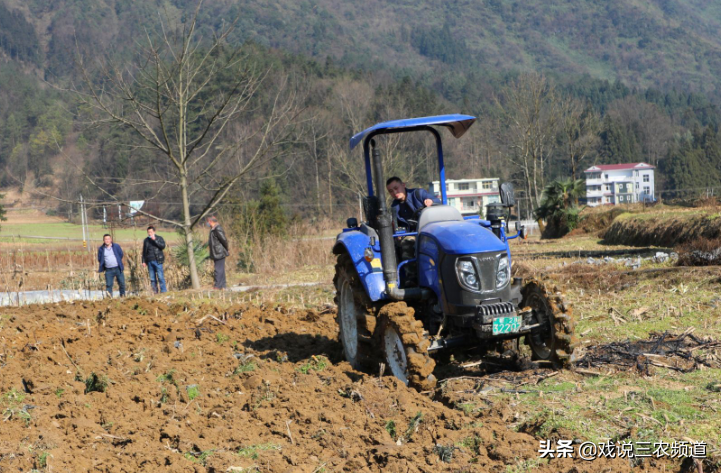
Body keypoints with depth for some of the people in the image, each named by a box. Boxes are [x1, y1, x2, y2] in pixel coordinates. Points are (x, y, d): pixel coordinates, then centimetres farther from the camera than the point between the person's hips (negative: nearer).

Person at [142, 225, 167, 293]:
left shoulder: (159, 238, 4)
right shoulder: (146, 240, 14)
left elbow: (163, 246, -12)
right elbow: (144, 251, 18)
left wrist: (155, 240, -15)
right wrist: (143, 261, 12)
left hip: (158, 261, -4)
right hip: (150, 262, 4)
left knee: (160, 277, -8)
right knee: (152, 278, 3)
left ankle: (164, 291, -4)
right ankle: (155, 292, 7)